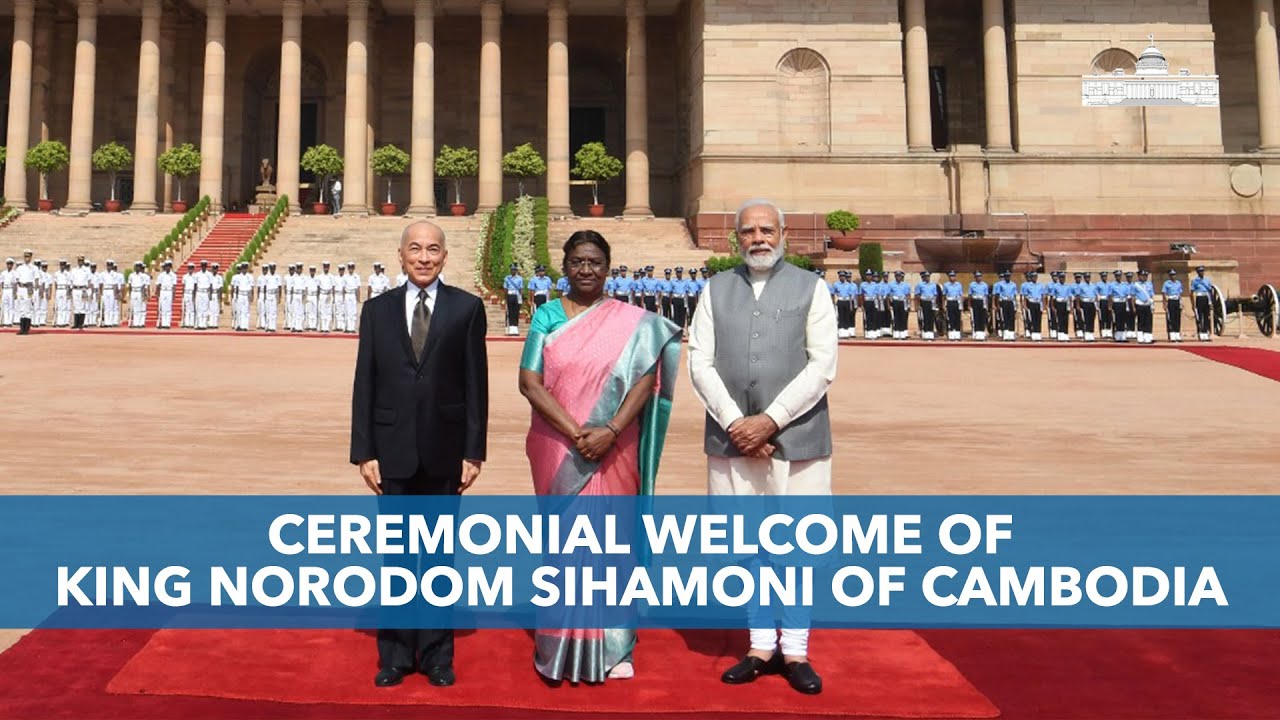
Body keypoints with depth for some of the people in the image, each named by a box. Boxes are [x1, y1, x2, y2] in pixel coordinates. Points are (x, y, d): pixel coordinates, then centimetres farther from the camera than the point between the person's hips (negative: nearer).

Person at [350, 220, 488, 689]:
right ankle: (395, 655, 21)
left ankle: (436, 654, 21)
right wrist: (364, 452, -2)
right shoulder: (377, 309, 6)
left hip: (444, 452, -1)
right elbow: (364, 384, 4)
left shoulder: (466, 308, 1)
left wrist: (473, 452, -5)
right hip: (393, 451, 1)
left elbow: (476, 384, -1)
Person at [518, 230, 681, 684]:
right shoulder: (546, 316, 3)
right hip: (557, 450, 1)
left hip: (613, 451, 0)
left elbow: (644, 380, -6)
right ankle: (561, 646, 18)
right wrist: (576, 432, -14)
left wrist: (610, 432, -19)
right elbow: (529, 383, -5)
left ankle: (612, 647, 16)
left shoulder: (632, 322, 3)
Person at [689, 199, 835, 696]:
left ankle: (795, 651, 19)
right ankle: (761, 647, 24)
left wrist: (770, 421, -12)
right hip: (732, 437, 2)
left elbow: (822, 365, -5)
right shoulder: (716, 289, 10)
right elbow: (699, 362, 3)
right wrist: (735, 422, -9)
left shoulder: (811, 288, 3)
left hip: (796, 438, -2)